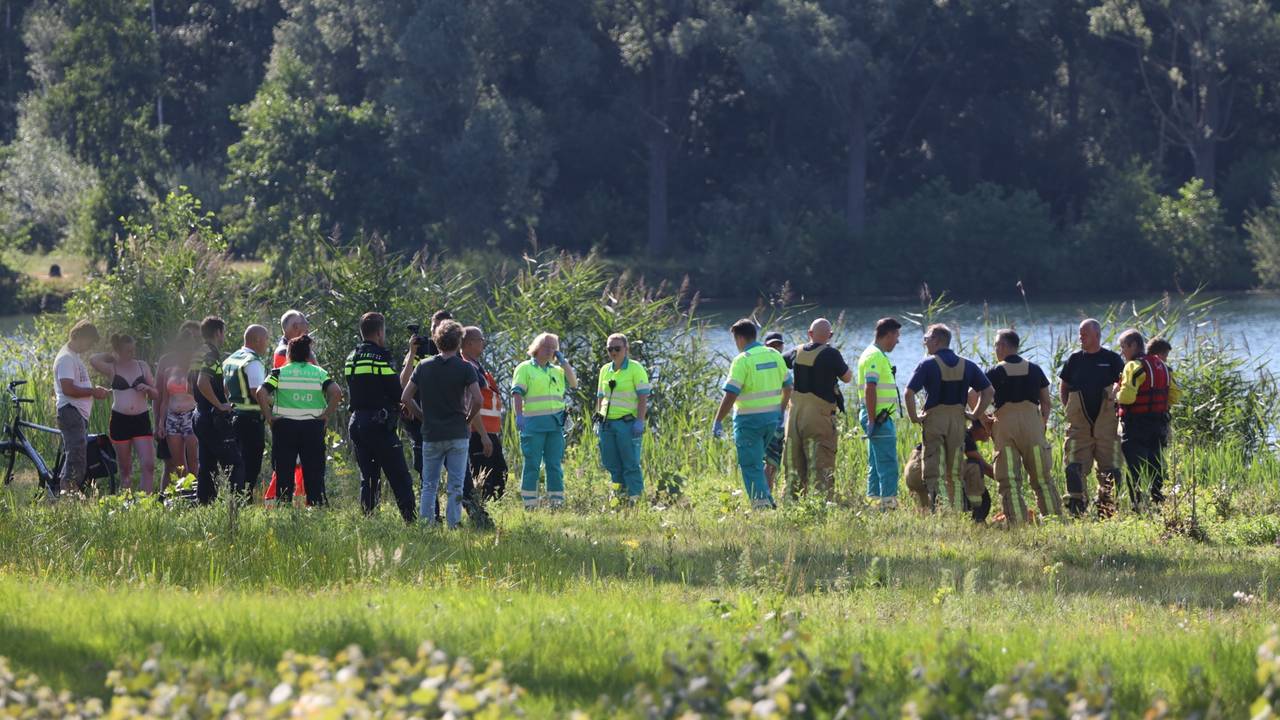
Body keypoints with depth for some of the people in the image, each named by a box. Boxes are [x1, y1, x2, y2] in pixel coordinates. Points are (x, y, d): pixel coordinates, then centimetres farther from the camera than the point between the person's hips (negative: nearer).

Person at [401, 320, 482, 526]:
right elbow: (477, 400, -13)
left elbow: (405, 398, 5)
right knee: (455, 487, 1)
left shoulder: (423, 367, 4)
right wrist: (467, 419, 4)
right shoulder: (464, 368, -5)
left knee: (429, 486, 10)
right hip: (457, 434, -2)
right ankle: (453, 526, -3)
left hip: (431, 434, 2)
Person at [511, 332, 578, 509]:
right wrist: (519, 415, -16)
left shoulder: (557, 371, 19)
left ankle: (556, 501, 9)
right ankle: (530, 504, -1)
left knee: (555, 465, 5)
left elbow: (573, 383, 7)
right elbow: (517, 393, -5)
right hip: (534, 424, -5)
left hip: (555, 423, 5)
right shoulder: (525, 368, 3)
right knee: (532, 465, -4)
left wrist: (564, 362, 6)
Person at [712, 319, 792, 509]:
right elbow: (788, 387, 15)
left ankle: (761, 502, -9)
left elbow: (730, 395, -18)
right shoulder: (775, 356, 6)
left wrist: (718, 422, -13)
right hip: (772, 417, 7)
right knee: (757, 461, 21)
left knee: (750, 465, 0)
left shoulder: (742, 360, -14)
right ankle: (766, 502, 20)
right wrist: (780, 412, 28)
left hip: (749, 420, -7)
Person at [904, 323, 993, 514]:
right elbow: (988, 391, 6)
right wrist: (976, 414, 10)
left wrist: (914, 417, -3)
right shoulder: (967, 365, 7)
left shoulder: (927, 364, -6)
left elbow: (909, 394, -14)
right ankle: (958, 511, 12)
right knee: (956, 473, 12)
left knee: (934, 470, -3)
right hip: (958, 419, 4)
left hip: (934, 419, -4)